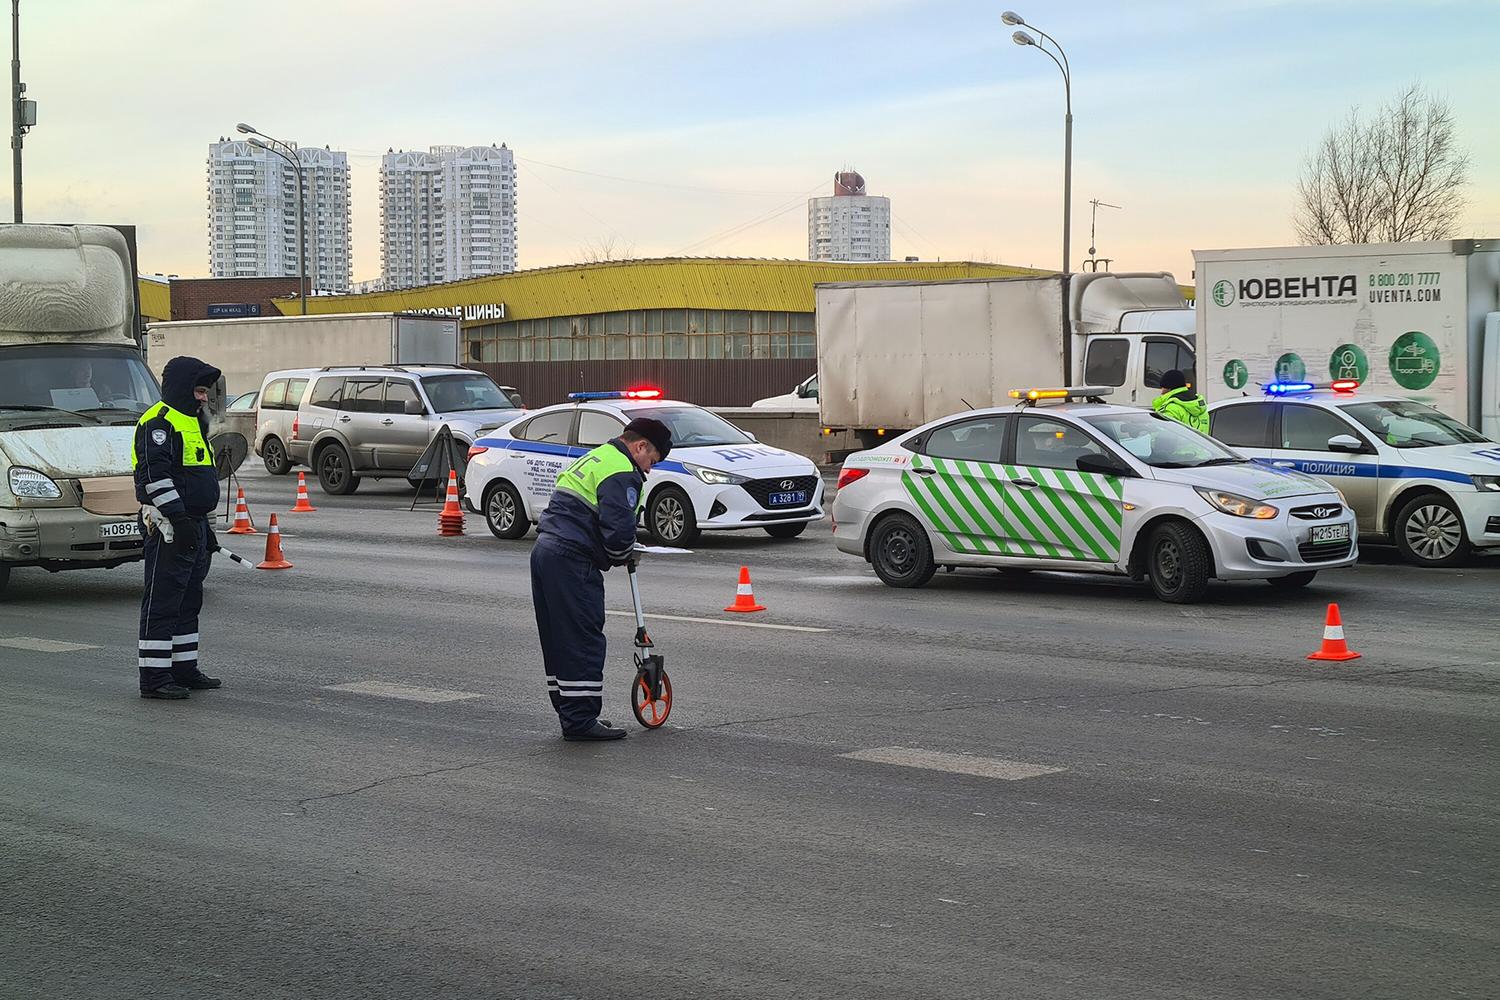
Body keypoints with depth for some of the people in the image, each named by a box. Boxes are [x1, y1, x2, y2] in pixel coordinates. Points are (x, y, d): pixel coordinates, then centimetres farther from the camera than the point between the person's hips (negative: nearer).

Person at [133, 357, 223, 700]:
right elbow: (155, 474, -22)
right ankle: (154, 678, -5)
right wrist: (177, 518, -26)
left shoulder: (192, 422, 21)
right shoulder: (159, 423, -12)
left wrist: (205, 528, 26)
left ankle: (184, 670, 23)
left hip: (193, 525, 10)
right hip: (169, 528, -10)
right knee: (162, 604, -7)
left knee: (189, 603, 15)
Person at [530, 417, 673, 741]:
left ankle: (570, 713, 22)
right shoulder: (623, 472, -10)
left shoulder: (594, 459, 23)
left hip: (545, 550, 10)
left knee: (559, 639, 14)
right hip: (573, 561, -10)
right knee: (584, 641, -6)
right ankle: (581, 720, -4)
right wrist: (623, 556, 2)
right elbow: (618, 529, -20)